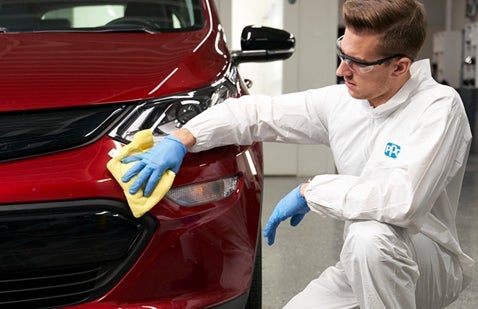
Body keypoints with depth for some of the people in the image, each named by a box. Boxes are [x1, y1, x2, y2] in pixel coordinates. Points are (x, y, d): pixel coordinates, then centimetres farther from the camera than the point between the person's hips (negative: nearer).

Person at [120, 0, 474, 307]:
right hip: (365, 262, 6)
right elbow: (258, 112, 4)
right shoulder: (341, 101, -2)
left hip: (432, 267, -6)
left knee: (369, 234, -37)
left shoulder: (438, 108, -22)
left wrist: (310, 191, -25)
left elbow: (402, 199, -36)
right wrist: (181, 139, -9)